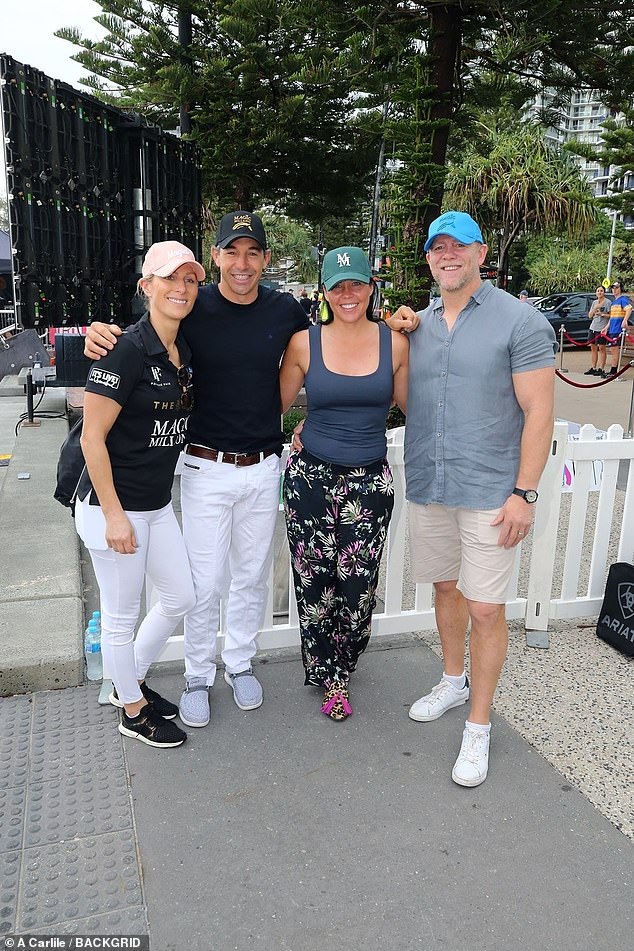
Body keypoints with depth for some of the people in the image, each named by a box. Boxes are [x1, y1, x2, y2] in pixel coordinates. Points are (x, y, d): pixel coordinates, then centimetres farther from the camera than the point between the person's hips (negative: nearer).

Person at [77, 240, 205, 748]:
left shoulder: (185, 351, 6)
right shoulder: (127, 350, -18)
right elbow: (93, 437, -19)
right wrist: (114, 515, -19)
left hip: (158, 503, 9)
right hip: (113, 506, -8)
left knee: (181, 597, 18)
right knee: (122, 615, 8)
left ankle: (131, 681, 40)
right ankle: (134, 712, 31)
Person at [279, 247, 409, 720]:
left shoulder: (394, 343, 1)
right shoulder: (304, 342, -1)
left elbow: (411, 406, 11)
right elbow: (276, 405, 8)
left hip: (370, 482, 0)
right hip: (311, 478, 0)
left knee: (358, 585, 1)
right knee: (315, 582, 6)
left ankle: (340, 670, 29)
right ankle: (327, 676, 29)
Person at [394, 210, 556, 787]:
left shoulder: (520, 322, -7)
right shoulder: (418, 325, 9)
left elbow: (538, 412, -10)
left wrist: (524, 492, -14)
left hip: (490, 493, -5)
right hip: (427, 486, 5)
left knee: (485, 609, -1)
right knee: (446, 587, 19)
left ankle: (478, 727, 18)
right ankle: (454, 681, 42)